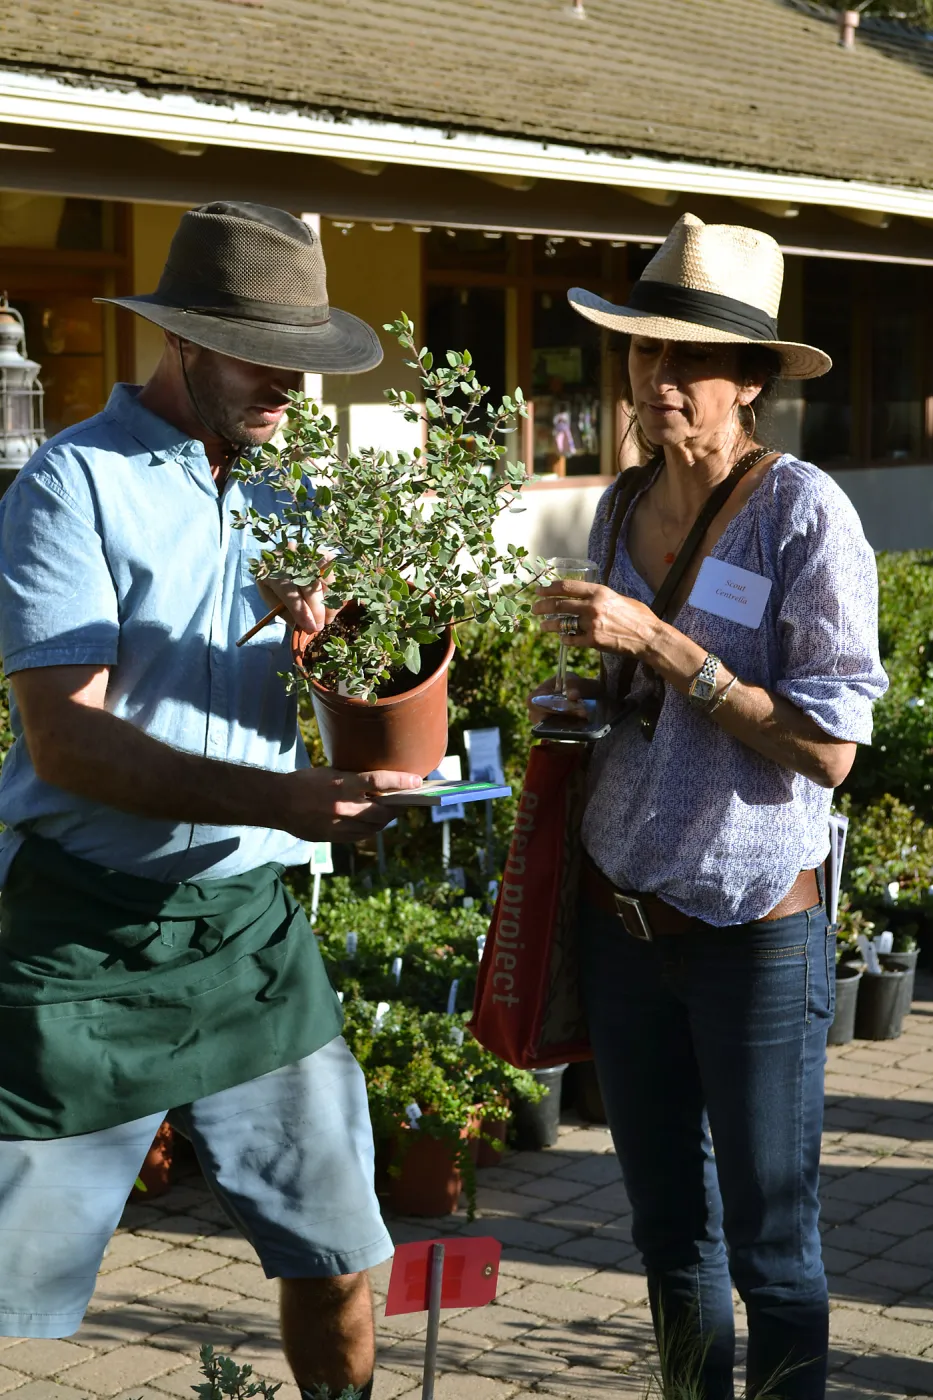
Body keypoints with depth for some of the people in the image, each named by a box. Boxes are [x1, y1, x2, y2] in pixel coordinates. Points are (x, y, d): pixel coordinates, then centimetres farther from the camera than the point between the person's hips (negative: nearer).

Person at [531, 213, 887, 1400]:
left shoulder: (803, 512, -15)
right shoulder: (623, 506, 4)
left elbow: (829, 749, -20)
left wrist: (658, 643, -24)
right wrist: (579, 704, 0)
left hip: (753, 931, -6)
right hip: (620, 913, 6)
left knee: (770, 1246, 7)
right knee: (668, 1230, 17)